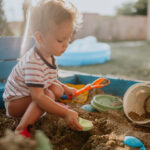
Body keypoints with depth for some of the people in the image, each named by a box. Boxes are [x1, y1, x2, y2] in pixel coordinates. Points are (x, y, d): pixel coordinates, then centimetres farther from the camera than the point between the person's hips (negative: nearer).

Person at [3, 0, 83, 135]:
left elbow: (50, 79, 15)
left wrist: (65, 89, 13)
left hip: (28, 95, 9)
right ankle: (21, 129, -29)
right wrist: (65, 113, -40)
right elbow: (38, 97, -39)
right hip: (14, 102, -9)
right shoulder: (33, 63, -35)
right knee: (48, 94, -29)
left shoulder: (49, 56, -5)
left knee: (58, 89, -3)